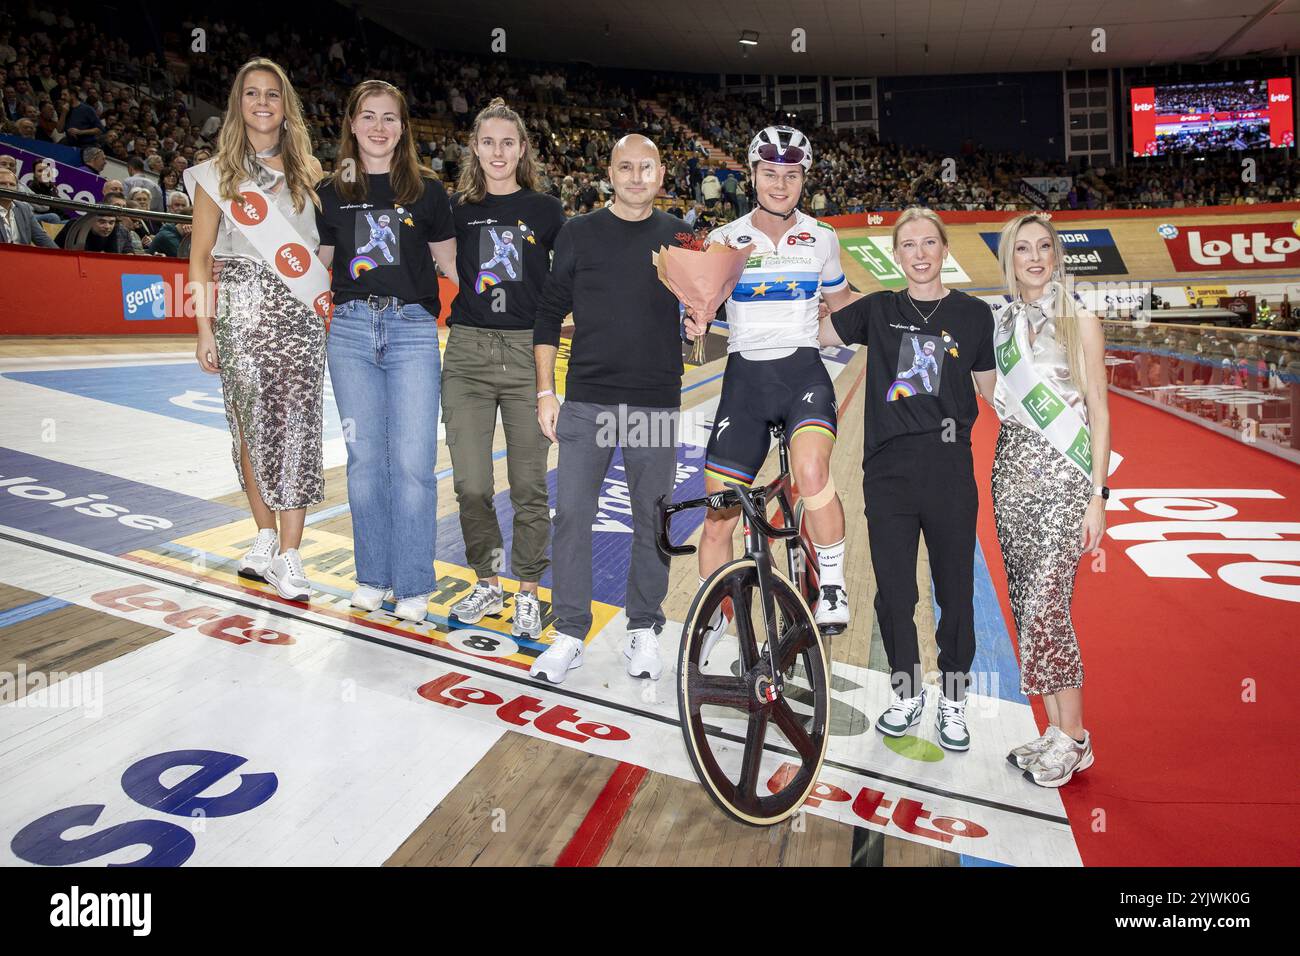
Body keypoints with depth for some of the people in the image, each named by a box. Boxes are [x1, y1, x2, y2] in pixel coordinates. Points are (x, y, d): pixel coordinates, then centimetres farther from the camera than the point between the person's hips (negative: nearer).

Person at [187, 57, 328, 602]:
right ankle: (266, 539, 22)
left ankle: (287, 557, -1)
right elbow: (200, 256, 5)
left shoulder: (307, 172, 11)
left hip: (299, 311, 0)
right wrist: (204, 329, -1)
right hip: (240, 309, 0)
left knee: (296, 426, -6)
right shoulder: (218, 173, 7)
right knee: (251, 427, 4)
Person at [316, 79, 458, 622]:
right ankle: (372, 576, 19)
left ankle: (412, 585, 7)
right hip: (352, 328, 2)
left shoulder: (427, 190, 6)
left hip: (412, 328, -2)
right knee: (365, 456, 7)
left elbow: (450, 261, 10)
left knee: (413, 461, -5)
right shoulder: (331, 193, 11)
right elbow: (316, 266, 14)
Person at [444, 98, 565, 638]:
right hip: (467, 354, 2)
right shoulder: (457, 209, 9)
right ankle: (487, 584, 21)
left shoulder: (546, 210, 6)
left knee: (529, 486, 2)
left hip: (527, 352, -1)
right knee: (470, 485, 2)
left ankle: (527, 593, 18)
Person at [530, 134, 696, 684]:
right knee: (571, 516, -1)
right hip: (586, 404, 0)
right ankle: (569, 635, 12)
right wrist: (545, 392, 2)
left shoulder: (682, 238, 8)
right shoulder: (579, 234, 6)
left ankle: (644, 631, 22)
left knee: (652, 523, 7)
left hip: (657, 404, 1)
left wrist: (701, 319, -8)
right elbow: (549, 315, 7)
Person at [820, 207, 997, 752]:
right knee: (893, 593, 7)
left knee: (956, 592, 6)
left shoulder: (973, 314, 4)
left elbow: (992, 391, 10)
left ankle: (952, 702, 25)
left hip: (950, 468, -1)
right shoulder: (877, 310, 6)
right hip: (888, 468, 1)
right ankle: (906, 694, 28)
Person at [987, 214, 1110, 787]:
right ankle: (1055, 732, 17)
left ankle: (1073, 739, 3)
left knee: (1046, 603, -12)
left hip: (1063, 472, -5)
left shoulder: (1079, 322, 0)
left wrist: (1097, 496, -8)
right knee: (1027, 602, 5)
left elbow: (1098, 411, -3)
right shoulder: (999, 324, 13)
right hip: (1013, 469, 5)